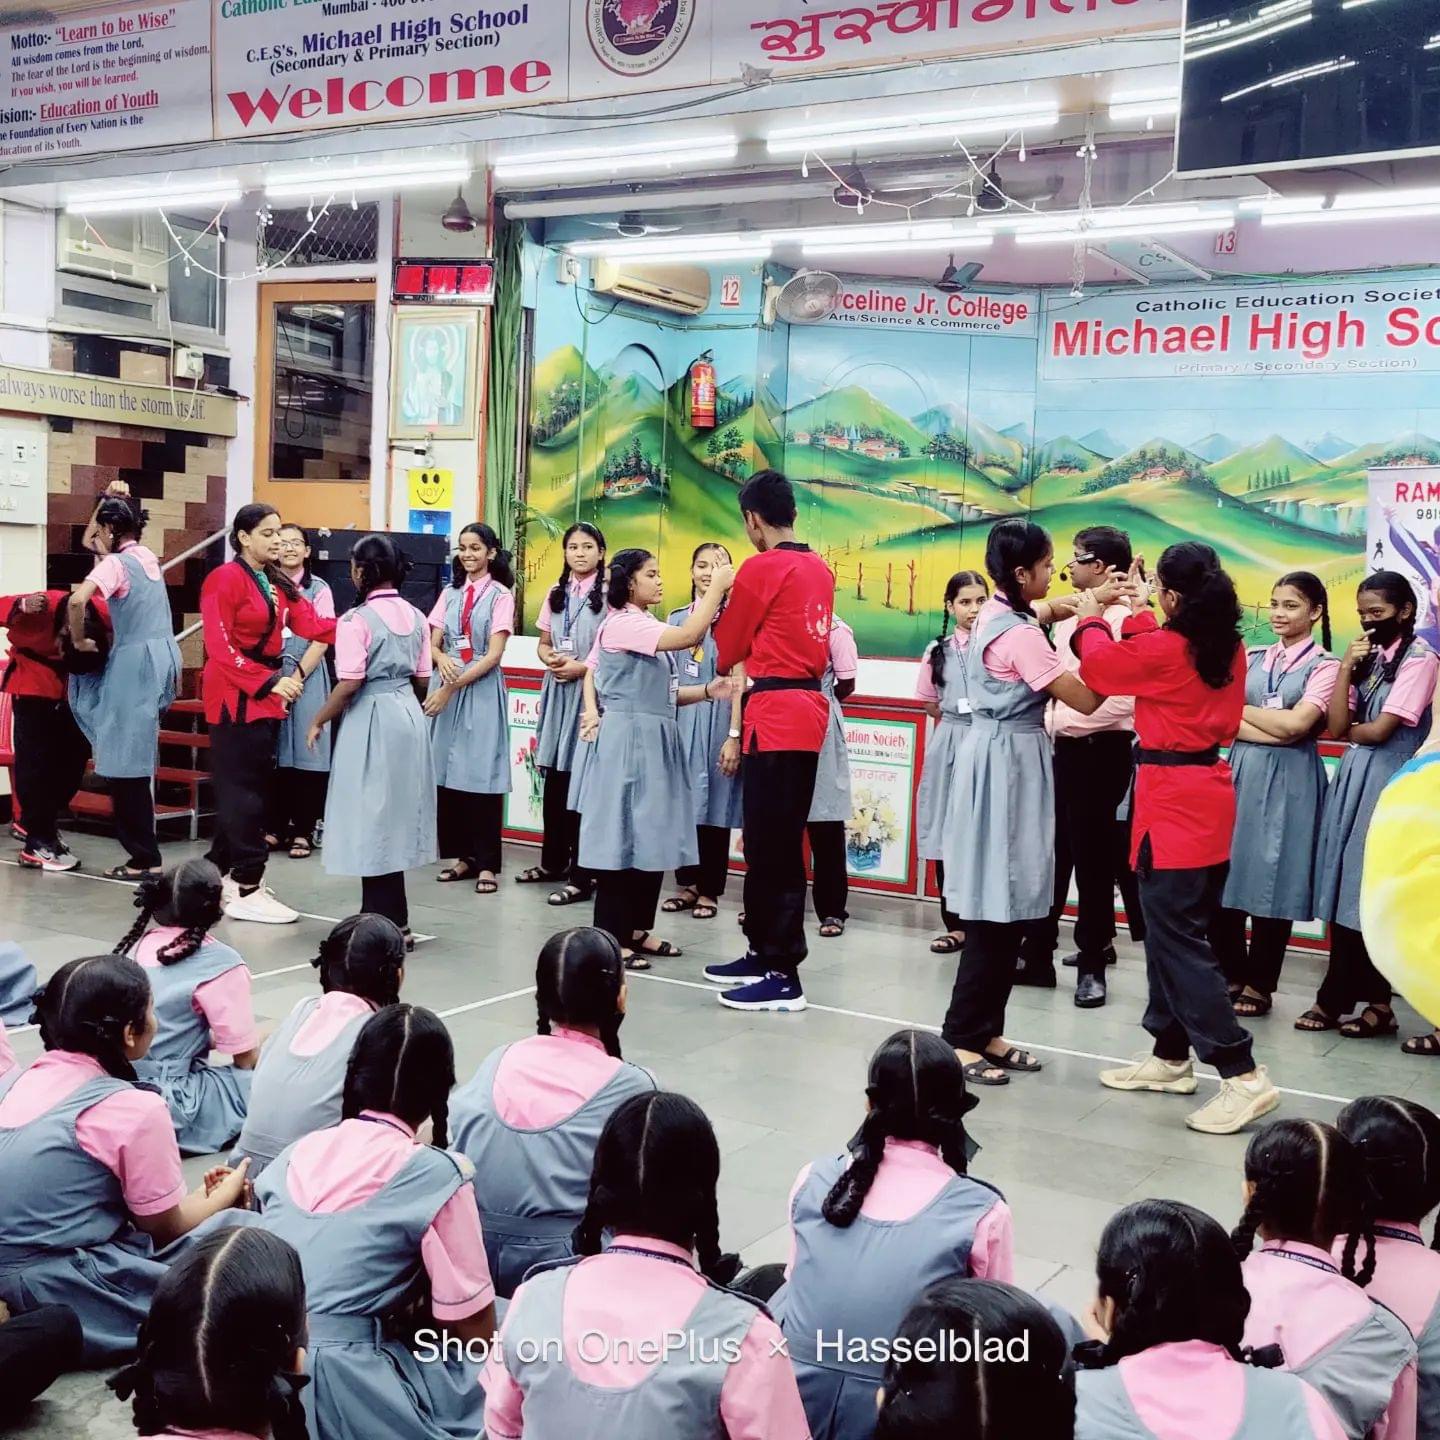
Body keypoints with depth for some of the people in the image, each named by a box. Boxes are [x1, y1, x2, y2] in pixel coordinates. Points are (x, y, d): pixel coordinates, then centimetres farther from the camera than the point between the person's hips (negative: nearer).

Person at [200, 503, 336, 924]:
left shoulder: (278, 583, 12)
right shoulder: (224, 579, -12)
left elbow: (310, 624, 1)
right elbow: (221, 648, -18)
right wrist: (270, 681, -25)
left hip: (265, 694, 8)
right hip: (235, 696, -8)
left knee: (245, 786, 13)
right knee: (243, 789, -7)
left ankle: (225, 873, 24)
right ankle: (247, 891, -5)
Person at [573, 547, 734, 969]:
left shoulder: (646, 626, 18)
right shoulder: (622, 623, -13)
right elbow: (688, 637, -27)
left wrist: (707, 691, 0)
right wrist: (717, 587, -19)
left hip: (652, 741, 10)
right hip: (626, 740, -10)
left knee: (652, 836, 11)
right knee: (622, 835, -6)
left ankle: (637, 929, 20)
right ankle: (611, 938, 0)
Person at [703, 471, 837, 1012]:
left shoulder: (760, 567, -10)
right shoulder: (820, 569, 12)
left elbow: (729, 647, 1)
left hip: (774, 715, -8)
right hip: (808, 709, 9)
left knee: (770, 846, -6)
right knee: (781, 842, 14)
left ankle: (783, 976, -5)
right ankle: (765, 953, 23)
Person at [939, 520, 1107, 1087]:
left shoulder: (995, 614, 10)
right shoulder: (1020, 636, -19)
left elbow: (1034, 612, 36)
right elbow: (1087, 700, -18)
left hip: (997, 757, 10)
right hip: (1009, 763, -10)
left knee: (1006, 906, 12)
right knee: (999, 910, -6)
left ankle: (985, 1031, 18)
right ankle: (962, 1037, 0)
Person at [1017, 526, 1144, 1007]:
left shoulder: (1124, 620, -13)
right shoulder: (1069, 616, 12)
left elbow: (1125, 701, -19)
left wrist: (1069, 722, -15)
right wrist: (1049, 723, 4)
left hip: (1101, 751, -8)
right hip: (1063, 747, 8)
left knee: (1093, 857, 2)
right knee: (1051, 850, 12)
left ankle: (1092, 964, 15)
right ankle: (1037, 954, 22)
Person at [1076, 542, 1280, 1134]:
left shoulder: (1162, 650, -17)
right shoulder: (1229, 650, 5)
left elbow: (1098, 664, 2)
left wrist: (1091, 620, 21)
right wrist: (1139, 614, 31)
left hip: (1172, 802, -9)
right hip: (1208, 793, 9)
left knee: (1177, 937, -7)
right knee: (1172, 928, 16)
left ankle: (1243, 1075, -10)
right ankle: (1170, 1057, 25)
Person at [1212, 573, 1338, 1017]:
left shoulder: (1325, 666, -2)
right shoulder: (1252, 659, 11)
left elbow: (1296, 724, -15)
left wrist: (1243, 709, -4)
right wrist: (1275, 731, -13)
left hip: (1289, 782, -4)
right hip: (1241, 773, 4)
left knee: (1272, 881, 1)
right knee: (1224, 877, 4)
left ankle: (1259, 985, 13)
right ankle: (1231, 975, 19)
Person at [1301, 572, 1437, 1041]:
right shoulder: (1367, 658, 14)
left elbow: (1379, 731, -15)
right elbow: (1337, 727, 3)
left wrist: (1351, 729, 5)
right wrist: (1346, 667, -2)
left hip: (1388, 784, -7)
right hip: (1353, 780, 7)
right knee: (1346, 894, 6)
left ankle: (1356, 1000, 6)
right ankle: (1341, 997, 11)